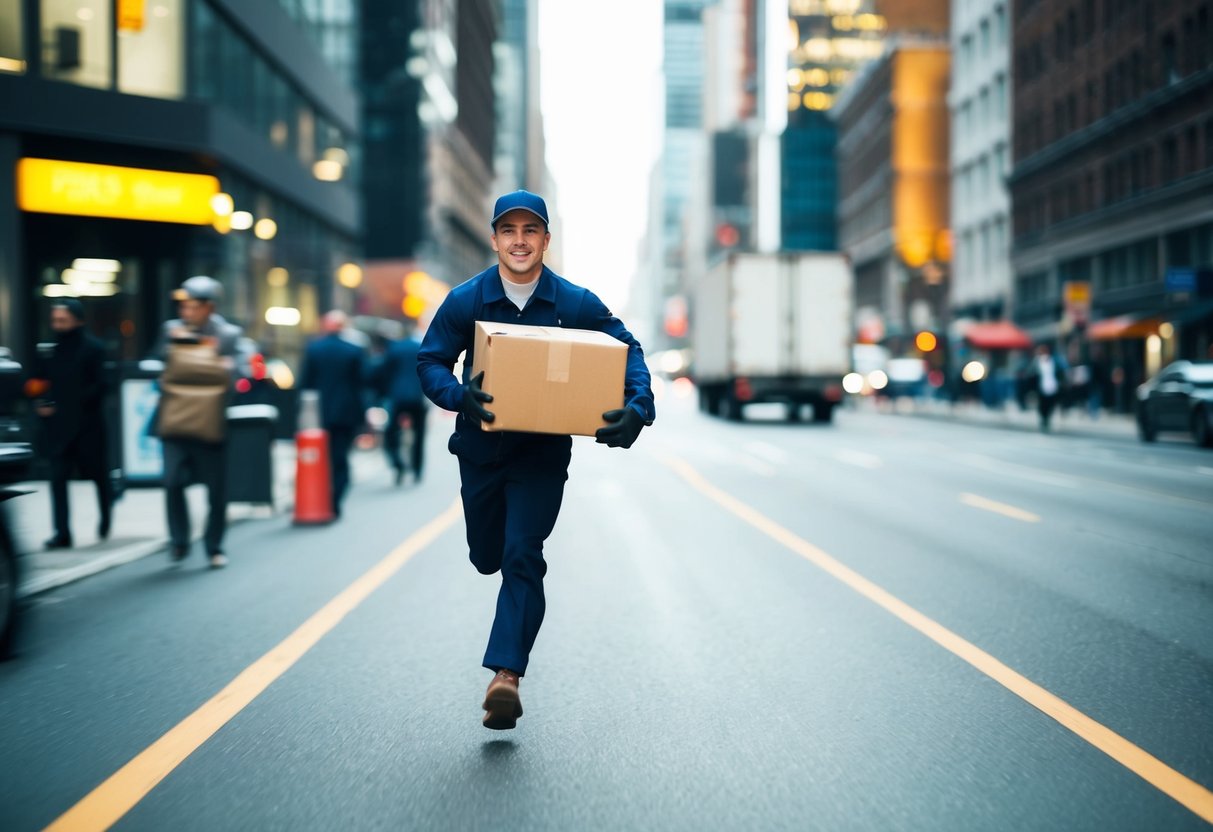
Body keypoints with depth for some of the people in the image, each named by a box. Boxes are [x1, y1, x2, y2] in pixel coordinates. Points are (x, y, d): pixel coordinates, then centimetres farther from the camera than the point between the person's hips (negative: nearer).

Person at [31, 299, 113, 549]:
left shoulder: (93, 348, -4)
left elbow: (98, 387, -9)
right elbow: (38, 382, 13)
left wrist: (68, 405, -15)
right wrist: (40, 404, -6)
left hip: (87, 423, -3)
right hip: (57, 425, 3)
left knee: (98, 473, 10)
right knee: (58, 477, -6)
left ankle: (106, 516, 36)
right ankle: (62, 533, -7)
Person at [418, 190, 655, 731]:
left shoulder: (576, 304, -7)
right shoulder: (465, 301, -6)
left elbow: (628, 351, -3)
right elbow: (430, 362, -6)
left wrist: (637, 408, -22)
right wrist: (458, 395, -29)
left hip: (543, 453, -2)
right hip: (481, 449, 2)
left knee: (521, 558, -14)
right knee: (487, 557, 15)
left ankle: (506, 673, -14)